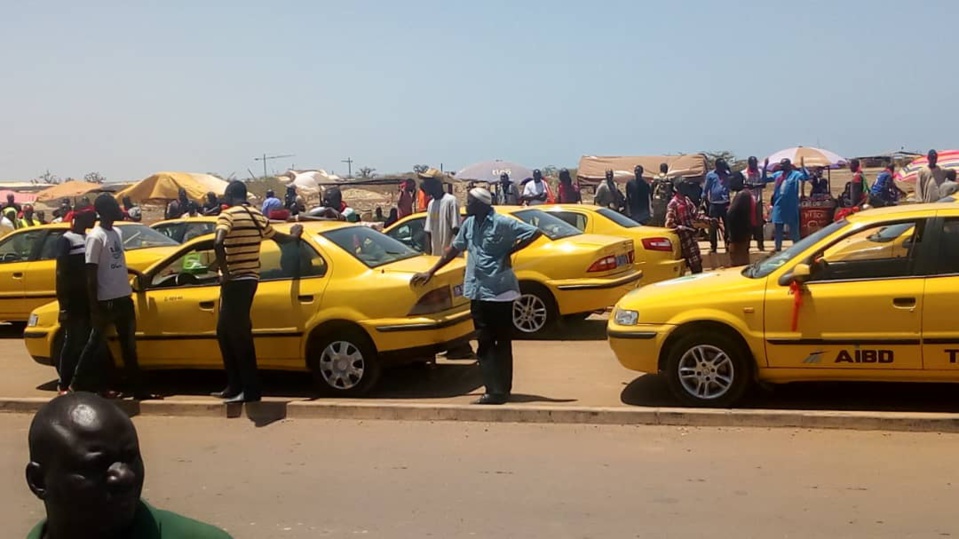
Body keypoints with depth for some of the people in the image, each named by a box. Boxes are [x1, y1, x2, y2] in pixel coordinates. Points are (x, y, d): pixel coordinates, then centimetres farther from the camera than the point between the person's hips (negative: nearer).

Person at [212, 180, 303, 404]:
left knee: (239, 335, -3)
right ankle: (235, 387, 21)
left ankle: (250, 391, -1)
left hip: (235, 281, -8)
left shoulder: (228, 215, -10)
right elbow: (279, 237, 29)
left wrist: (224, 271, -17)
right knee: (226, 331, 17)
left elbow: (218, 243, -28)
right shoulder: (258, 217, 12)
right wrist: (295, 235, 49)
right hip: (250, 278, 8)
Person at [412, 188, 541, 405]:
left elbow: (534, 232, -11)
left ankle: (500, 390, 7)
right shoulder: (469, 224, 10)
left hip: (500, 291, -7)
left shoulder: (502, 223, -10)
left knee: (502, 343, 2)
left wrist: (509, 252, -10)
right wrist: (431, 272, 21)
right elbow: (454, 249, 20)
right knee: (485, 343, 5)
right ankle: (494, 390, 9)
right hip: (478, 292, 7)